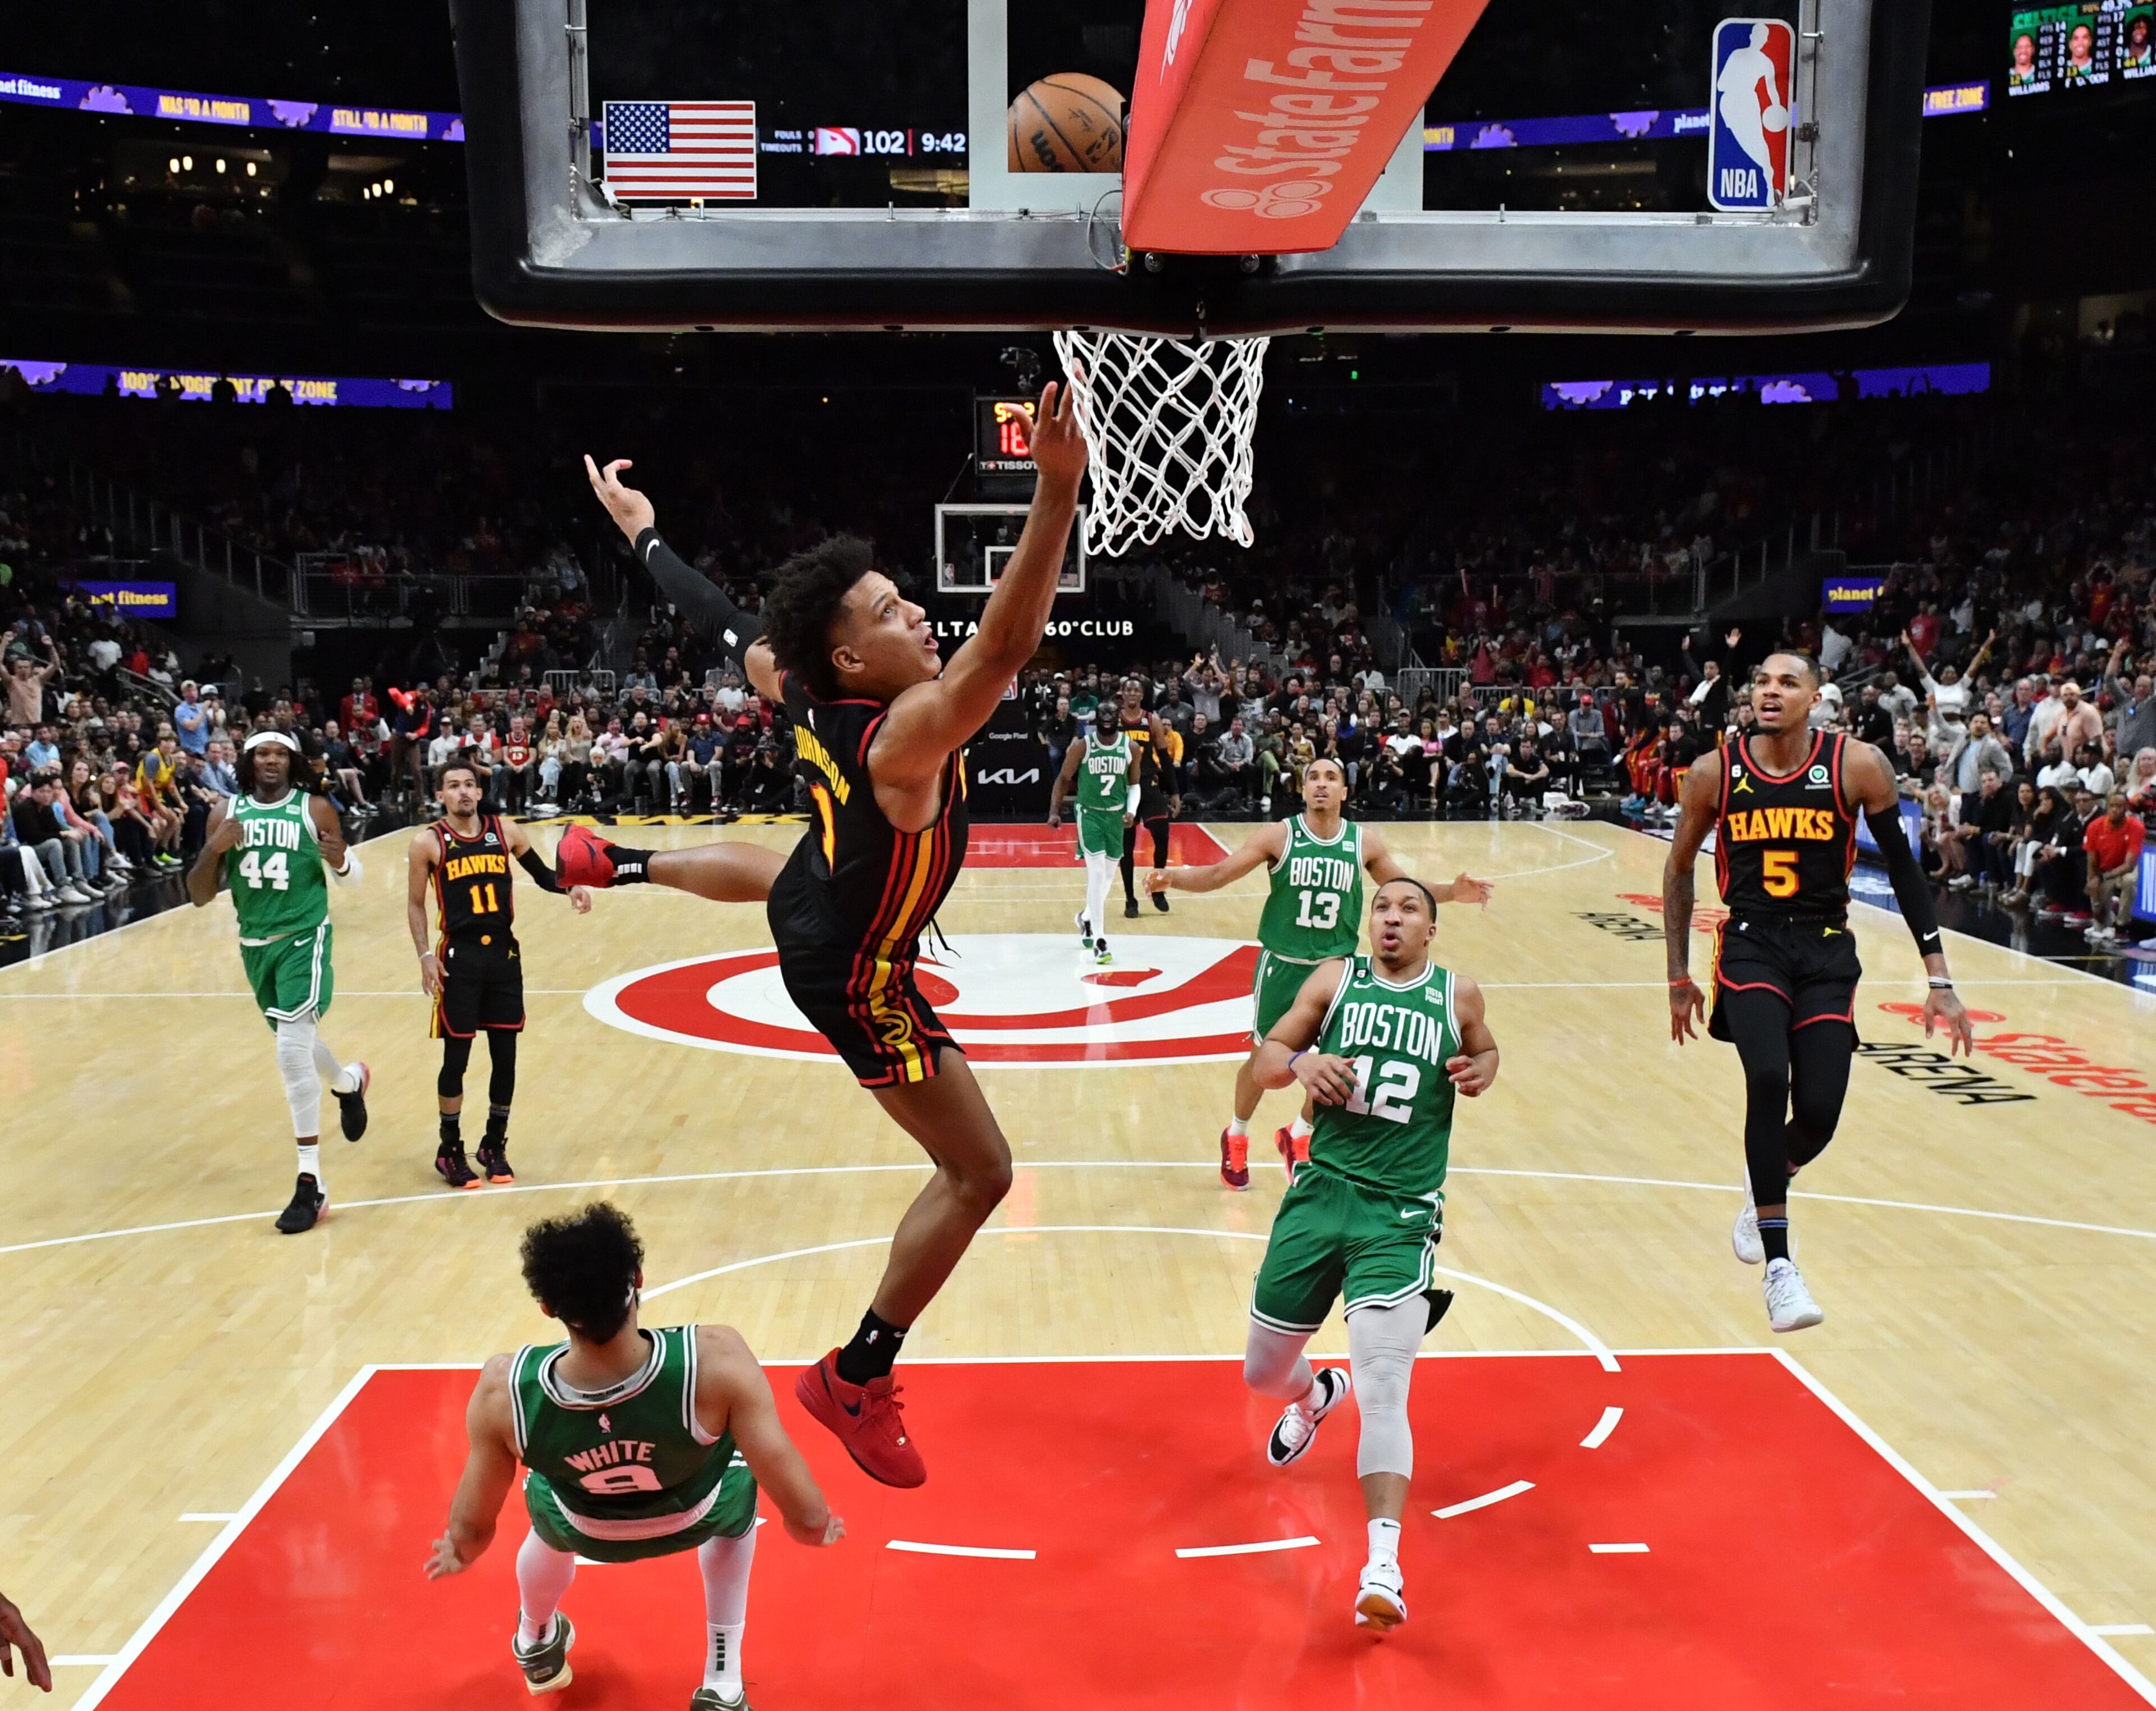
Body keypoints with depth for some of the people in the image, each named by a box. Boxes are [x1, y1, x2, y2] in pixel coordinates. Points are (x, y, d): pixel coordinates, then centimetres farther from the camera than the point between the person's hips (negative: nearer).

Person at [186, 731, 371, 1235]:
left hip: (304, 939, -5)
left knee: (292, 1051, -17)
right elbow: (199, 897, 2)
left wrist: (339, 860, -17)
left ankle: (311, 1181, -11)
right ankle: (349, 1082, 56)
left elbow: (353, 877, 6)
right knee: (296, 1041, 21)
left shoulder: (316, 809, -5)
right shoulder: (225, 814, 2)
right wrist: (213, 850, -16)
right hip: (255, 945, 5)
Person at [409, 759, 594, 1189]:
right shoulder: (428, 843, -5)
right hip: (459, 957, -3)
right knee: (456, 1058, 1)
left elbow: (542, 874, 10)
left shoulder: (504, 830, 2)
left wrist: (571, 887, -10)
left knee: (506, 1056, 8)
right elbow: (415, 905, 1)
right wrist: (426, 955, -9)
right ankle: (450, 1151, 18)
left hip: (504, 953, 3)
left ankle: (495, 1146, 24)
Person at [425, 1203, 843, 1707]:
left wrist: (462, 1551, 6)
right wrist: (813, 1526, -10)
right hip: (695, 1518, -1)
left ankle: (537, 1648, 66)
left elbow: (470, 1533, -19)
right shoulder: (717, 1361, -43)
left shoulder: (504, 1390, -36)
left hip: (582, 1530, 1)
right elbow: (806, 1516, -35)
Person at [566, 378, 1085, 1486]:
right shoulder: (910, 732, -39)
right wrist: (1057, 489, -66)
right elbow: (1007, 646, -57)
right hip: (855, 976, -8)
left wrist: (638, 528, 17)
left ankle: (608, 863, 72)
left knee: (758, 867, 46)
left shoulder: (802, 692, -16)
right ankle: (856, 1381, 10)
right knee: (978, 1174, -2)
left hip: (813, 898, 9)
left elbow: (722, 622, 1)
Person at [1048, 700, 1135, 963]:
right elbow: (1064, 779, 0)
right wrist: (1054, 811, -7)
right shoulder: (1082, 746, -11)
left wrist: (1131, 811, -8)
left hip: (1116, 815, 4)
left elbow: (1133, 784, 8)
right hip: (1090, 813, -4)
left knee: (1108, 874, 14)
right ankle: (1099, 940, -13)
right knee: (1097, 874, -14)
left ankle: (1087, 917, 41)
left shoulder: (1130, 747, -2)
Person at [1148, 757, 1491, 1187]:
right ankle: (1236, 1138, 35)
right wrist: (1175, 878, -31)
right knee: (1264, 1056, 9)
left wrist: (1451, 893, -6)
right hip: (1283, 964, -2)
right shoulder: (1278, 835, -11)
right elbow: (1219, 874, -13)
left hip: (1337, 966, 2)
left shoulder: (1366, 842, -3)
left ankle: (1297, 1137, 33)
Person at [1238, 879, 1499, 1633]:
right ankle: (1314, 1397, 51)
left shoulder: (1457, 996, 5)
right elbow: (1265, 1058, 6)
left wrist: (1479, 1075, 0)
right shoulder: (1334, 979, 5)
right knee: (1263, 1371, 15)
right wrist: (1302, 1063, -17)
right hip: (1321, 1193, 3)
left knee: (1382, 1387, -18)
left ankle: (1384, 1565, -17)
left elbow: (1484, 1048, 24)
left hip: (1401, 1214, -2)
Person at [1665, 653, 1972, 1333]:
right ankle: (1779, 1265, -13)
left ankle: (1766, 1196, 32)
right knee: (1767, 1079, -25)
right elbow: (1679, 871, 7)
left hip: (1826, 951, 1)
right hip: (1750, 945, -1)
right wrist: (1679, 979, 8)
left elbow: (1903, 868, 1)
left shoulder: (1858, 766, -8)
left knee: (1818, 1115, -5)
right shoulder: (1715, 773, -6)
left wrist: (1939, 979, -2)